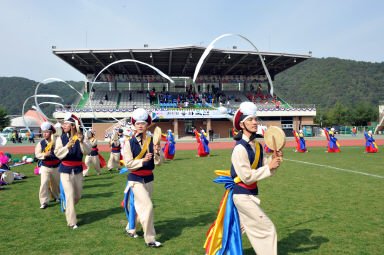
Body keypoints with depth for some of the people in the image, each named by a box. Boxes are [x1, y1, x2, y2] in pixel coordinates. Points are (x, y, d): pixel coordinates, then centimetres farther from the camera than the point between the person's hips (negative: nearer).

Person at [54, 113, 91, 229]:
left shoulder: (81, 137, -5)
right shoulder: (61, 138, -4)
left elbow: (88, 151, -17)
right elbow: (58, 153, -14)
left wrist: (81, 142, -34)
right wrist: (67, 147, -31)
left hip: (78, 170, 2)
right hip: (66, 170, -2)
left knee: (78, 195, 14)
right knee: (70, 195, -7)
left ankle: (68, 209, 45)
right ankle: (71, 222, 4)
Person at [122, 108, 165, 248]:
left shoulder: (153, 142, -2)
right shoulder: (129, 143, -8)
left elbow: (160, 162, -5)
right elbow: (128, 164, -12)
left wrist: (157, 153, -25)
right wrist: (143, 160, -25)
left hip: (149, 179, 4)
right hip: (135, 179, -4)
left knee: (139, 205, 18)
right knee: (147, 206, -13)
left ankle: (130, 229, 42)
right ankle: (150, 239, 0)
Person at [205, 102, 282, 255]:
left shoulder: (257, 146, 6)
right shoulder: (240, 148, -20)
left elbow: (266, 171, 9)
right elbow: (247, 177, -22)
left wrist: (274, 159, -9)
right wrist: (269, 167, -19)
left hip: (251, 194, 9)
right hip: (242, 195, -9)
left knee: (235, 229, 19)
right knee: (267, 229, 0)